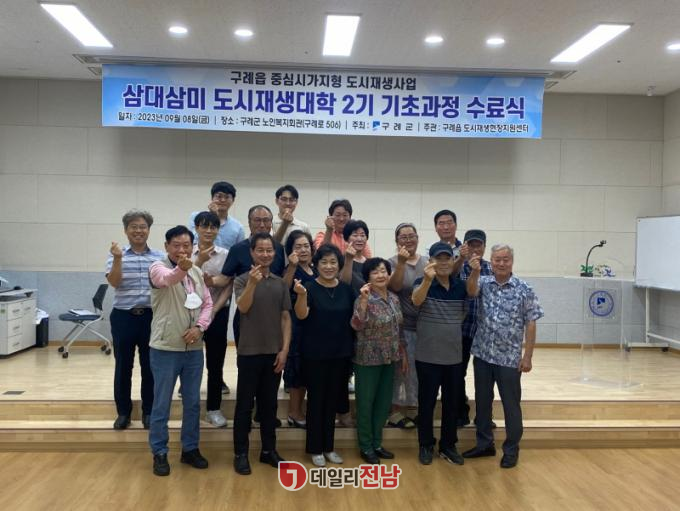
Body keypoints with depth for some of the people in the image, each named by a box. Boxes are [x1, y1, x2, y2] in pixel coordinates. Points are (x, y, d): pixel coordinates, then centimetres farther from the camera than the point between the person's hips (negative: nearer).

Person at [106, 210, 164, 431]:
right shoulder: (117, 255, 2)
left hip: (151, 316, 1)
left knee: (149, 366, 8)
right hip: (123, 316, -1)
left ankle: (149, 411, 21)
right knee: (123, 366, 7)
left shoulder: (160, 257, 6)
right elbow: (113, 282, -11)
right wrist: (118, 258, -22)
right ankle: (123, 411, 22)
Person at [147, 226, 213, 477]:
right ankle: (159, 453, 19)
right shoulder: (158, 267, -10)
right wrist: (181, 269, -57)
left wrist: (199, 327, -10)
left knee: (193, 402, 13)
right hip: (165, 348, -5)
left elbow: (208, 303, 8)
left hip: (194, 348, 5)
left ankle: (190, 449, 28)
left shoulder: (197, 272, 8)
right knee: (161, 404, 6)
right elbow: (167, 279, -35)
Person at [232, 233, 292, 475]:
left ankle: (269, 450, 23)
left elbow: (286, 318, 5)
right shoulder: (242, 280, -4)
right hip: (249, 352, -3)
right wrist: (252, 283, -35)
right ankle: (241, 453, 14)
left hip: (274, 353, 3)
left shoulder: (281, 283, 6)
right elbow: (243, 308, -20)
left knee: (269, 404, 12)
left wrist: (285, 349, -2)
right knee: (245, 405, 4)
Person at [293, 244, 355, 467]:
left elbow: (355, 319, 11)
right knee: (316, 400, 5)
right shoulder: (309, 287, -9)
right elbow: (301, 315, -22)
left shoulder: (346, 289, 4)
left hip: (340, 353, 4)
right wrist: (301, 295, -40)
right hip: (315, 353, -4)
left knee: (332, 400, 13)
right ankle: (315, 449, 18)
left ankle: (329, 446, 26)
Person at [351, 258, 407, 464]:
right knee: (366, 403, 5)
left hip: (389, 359, 6)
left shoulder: (394, 298, 4)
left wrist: (403, 353, 14)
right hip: (368, 359, -6)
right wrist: (363, 301, -40)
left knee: (384, 403, 14)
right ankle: (365, 447, 19)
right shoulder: (363, 299, -15)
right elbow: (357, 325, -30)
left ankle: (376, 443, 29)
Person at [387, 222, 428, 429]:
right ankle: (395, 411, 16)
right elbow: (395, 286, -22)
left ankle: (413, 409, 30)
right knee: (400, 368, 3)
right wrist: (401, 263, -31)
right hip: (402, 325, -5)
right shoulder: (393, 262, -5)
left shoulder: (427, 261, 7)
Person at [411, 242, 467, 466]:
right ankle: (426, 445, 23)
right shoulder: (423, 283, -11)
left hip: (454, 355, 4)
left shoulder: (460, 286, 0)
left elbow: (464, 313, 9)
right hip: (428, 356, -3)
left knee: (452, 402, 13)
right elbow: (416, 300, -30)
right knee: (427, 402, 7)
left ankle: (448, 446, 28)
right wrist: (427, 280, -50)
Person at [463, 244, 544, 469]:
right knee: (482, 401, 13)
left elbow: (530, 325, -4)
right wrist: (474, 272, -39)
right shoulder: (484, 282, 2)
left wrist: (527, 356, -7)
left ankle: (511, 450, 22)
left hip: (509, 358, -3)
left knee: (511, 405, 7)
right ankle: (484, 444, 29)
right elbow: (472, 291, -20)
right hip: (482, 355, 3)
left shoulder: (524, 290, -5)